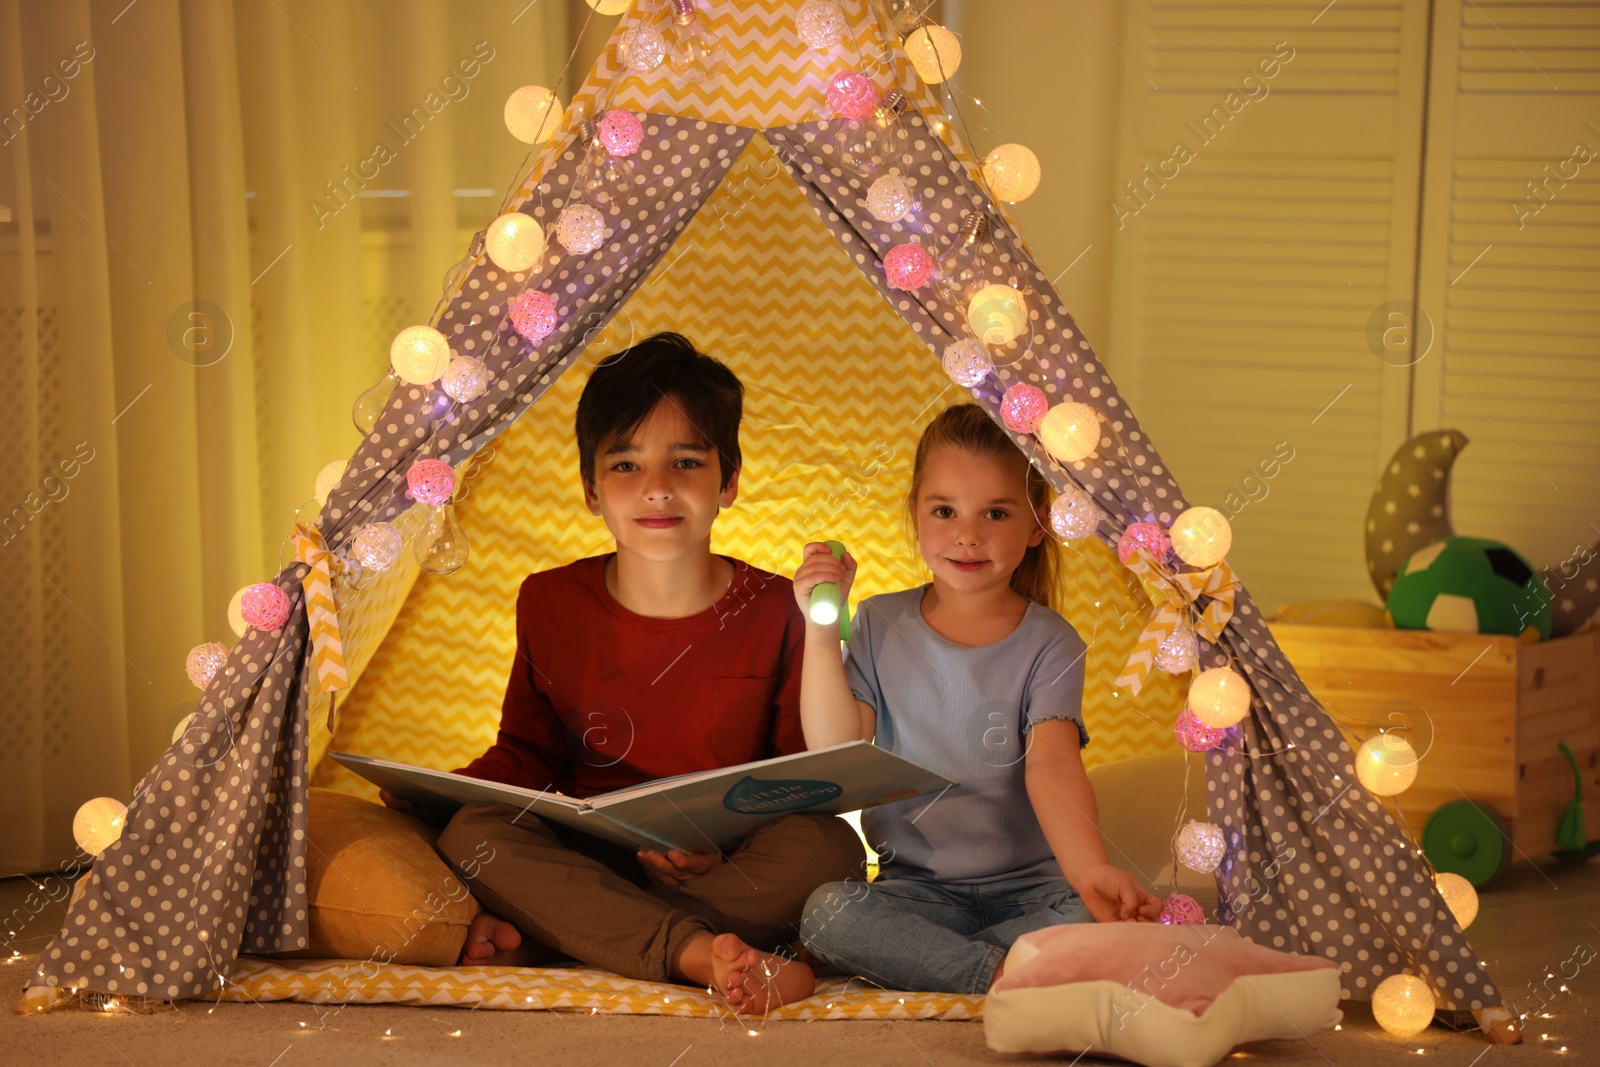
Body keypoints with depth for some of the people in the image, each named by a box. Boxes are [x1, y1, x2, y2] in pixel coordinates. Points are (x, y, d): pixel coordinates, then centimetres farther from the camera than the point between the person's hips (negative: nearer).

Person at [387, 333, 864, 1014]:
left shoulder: (777, 612, -4)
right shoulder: (551, 605, 4)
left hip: (728, 874, -1)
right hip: (584, 865, 1)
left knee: (829, 848, -32)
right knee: (473, 832, -26)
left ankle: (529, 940, -31)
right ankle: (700, 953, -40)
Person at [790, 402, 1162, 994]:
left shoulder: (1049, 645, -3)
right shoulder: (882, 626, 5)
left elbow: (1052, 767, -20)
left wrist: (1091, 871, -40)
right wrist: (822, 630, -13)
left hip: (1028, 885, -1)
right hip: (915, 888, 2)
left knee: (1101, 921, -32)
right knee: (826, 910, -29)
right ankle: (1005, 974, -26)